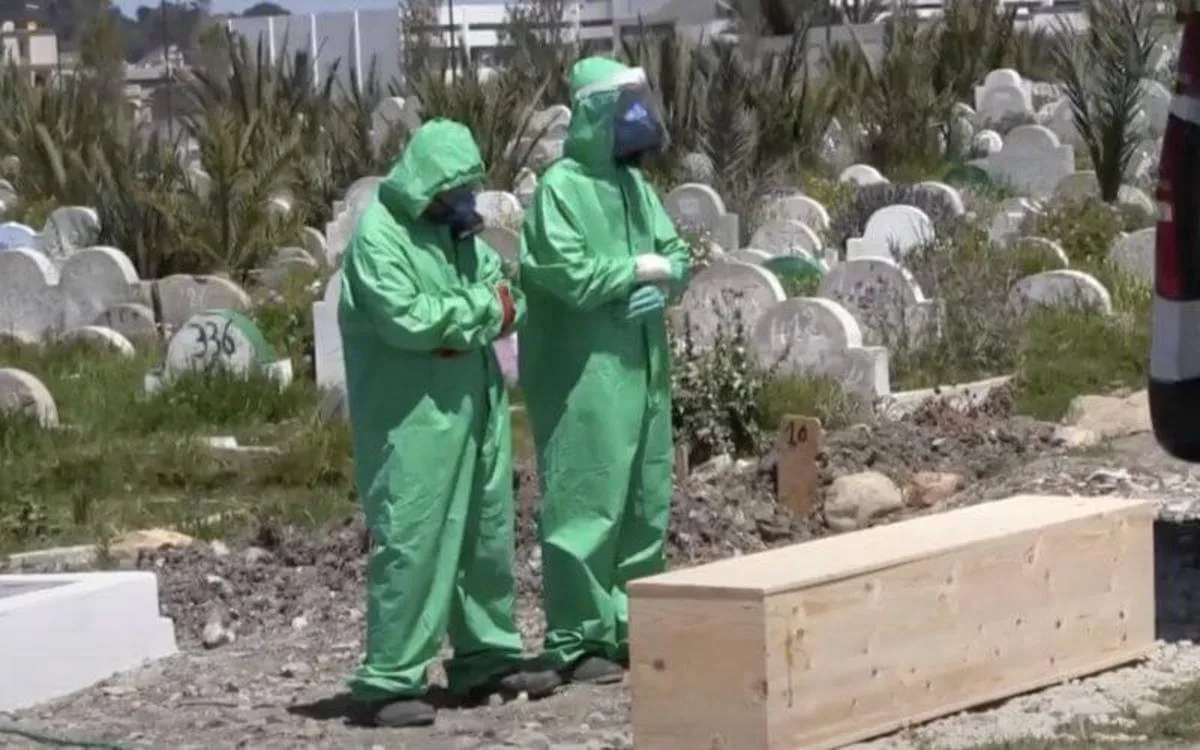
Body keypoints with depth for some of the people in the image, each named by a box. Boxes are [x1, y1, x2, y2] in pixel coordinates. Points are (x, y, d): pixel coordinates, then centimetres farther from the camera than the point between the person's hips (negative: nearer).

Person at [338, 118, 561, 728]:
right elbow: (406, 320, -21)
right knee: (411, 541, -9)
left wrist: (457, 322, -10)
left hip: (475, 411, 8)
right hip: (412, 420, -8)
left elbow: (512, 305, 10)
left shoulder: (461, 231, 15)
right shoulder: (380, 233, -10)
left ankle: (487, 659, 24)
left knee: (487, 536, 12)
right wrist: (479, 305, -7)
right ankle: (388, 681, -6)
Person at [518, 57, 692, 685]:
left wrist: (663, 278, -7)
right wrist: (640, 268, -8)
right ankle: (575, 641, -2)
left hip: (642, 371, 8)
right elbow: (573, 276, -20)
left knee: (646, 505, 11)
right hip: (584, 377, -8)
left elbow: (676, 254, 16)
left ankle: (629, 627, 20)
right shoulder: (560, 187, -11)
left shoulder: (634, 184, 13)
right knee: (586, 505, -7)